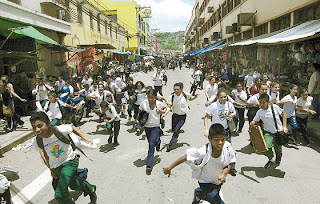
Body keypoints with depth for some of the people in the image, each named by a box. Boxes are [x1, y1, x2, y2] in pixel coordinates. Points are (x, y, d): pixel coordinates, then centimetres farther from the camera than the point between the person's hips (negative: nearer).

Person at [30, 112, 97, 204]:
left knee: (59, 194, -13)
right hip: (56, 166, 4)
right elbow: (43, 152, 1)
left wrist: (85, 138, -14)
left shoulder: (60, 130, -31)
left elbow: (73, 128, -8)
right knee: (73, 184, 23)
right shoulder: (36, 141, -20)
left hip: (70, 161, -4)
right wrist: (51, 169, 8)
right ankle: (90, 189, 53)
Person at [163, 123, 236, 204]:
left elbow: (228, 165, -13)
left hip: (219, 181, 5)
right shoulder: (204, 152, -36)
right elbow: (185, 157, -27)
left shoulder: (227, 147, -28)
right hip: (206, 183, -5)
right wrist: (169, 168, -21)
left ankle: (198, 192, 63)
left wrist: (224, 175, -33)